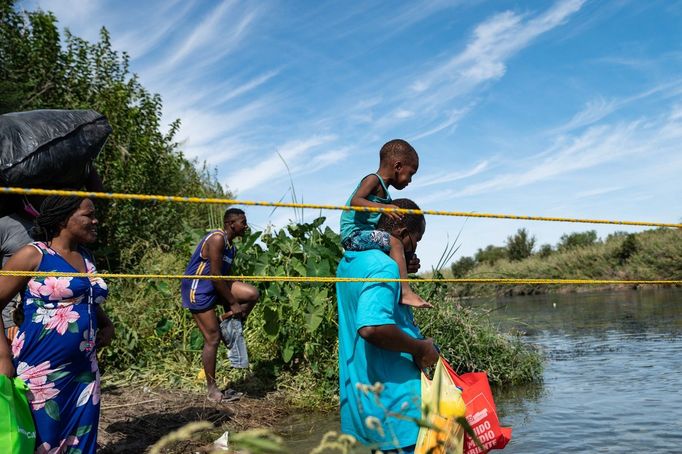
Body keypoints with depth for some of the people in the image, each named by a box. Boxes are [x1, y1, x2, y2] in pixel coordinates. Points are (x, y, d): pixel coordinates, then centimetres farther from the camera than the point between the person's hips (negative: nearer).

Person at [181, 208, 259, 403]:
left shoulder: (231, 247, 9)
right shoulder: (217, 238, -20)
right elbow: (215, 276, -23)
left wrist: (233, 301, 4)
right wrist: (233, 303, -18)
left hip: (216, 287, 8)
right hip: (198, 290, -8)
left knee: (252, 294, -11)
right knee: (213, 338, -5)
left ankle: (233, 330, 6)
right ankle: (212, 391, 6)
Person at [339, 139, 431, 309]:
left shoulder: (383, 188, 22)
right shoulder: (373, 180, -6)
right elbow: (355, 201, -23)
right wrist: (383, 207, -31)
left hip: (356, 238, 11)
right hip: (354, 233, -11)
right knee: (394, 242, -24)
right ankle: (405, 292, -31)